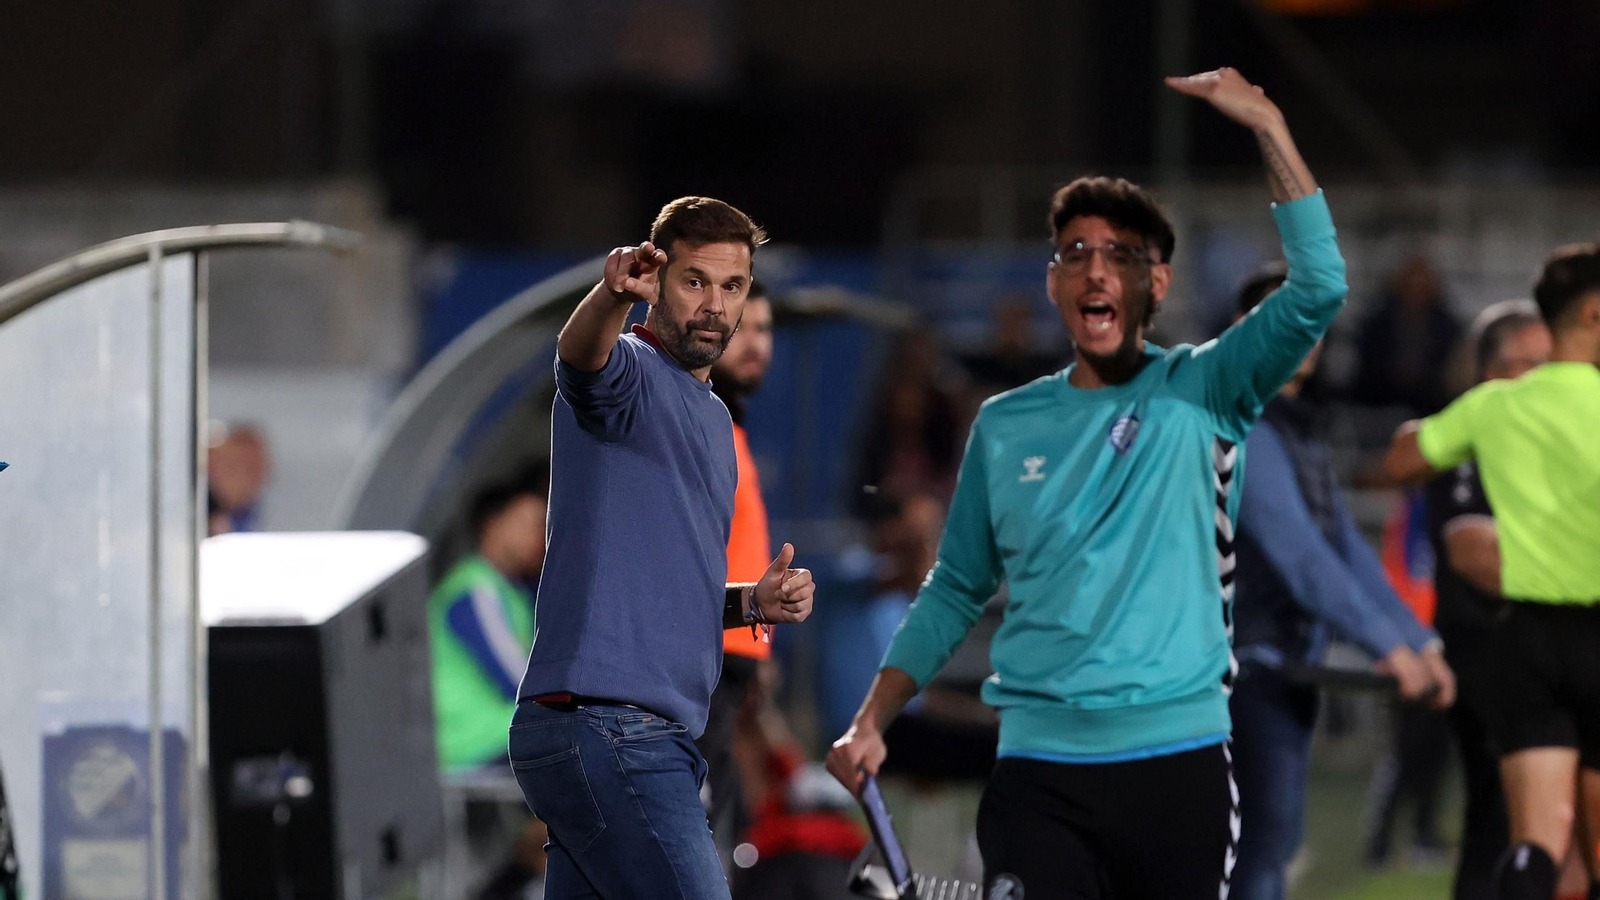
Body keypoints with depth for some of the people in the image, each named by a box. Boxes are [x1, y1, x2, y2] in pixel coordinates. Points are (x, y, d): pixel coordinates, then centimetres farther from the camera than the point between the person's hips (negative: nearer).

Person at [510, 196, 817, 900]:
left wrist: (753, 603, 11)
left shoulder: (712, 417, 24)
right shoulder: (629, 374, -5)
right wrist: (614, 294, -54)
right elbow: (581, 354, -32)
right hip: (603, 728, -10)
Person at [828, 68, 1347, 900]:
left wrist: (1268, 128, -15)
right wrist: (871, 722, 9)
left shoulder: (1200, 394, 3)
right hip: (1040, 771, 1)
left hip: (1179, 762, -1)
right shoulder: (1006, 426, 11)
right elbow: (956, 591, 18)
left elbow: (1317, 291, -11)